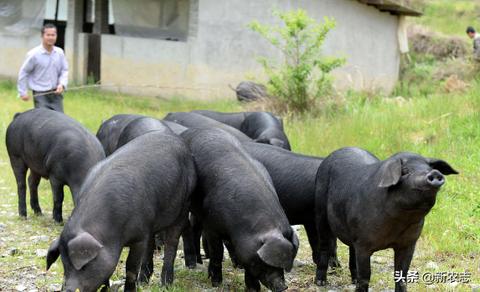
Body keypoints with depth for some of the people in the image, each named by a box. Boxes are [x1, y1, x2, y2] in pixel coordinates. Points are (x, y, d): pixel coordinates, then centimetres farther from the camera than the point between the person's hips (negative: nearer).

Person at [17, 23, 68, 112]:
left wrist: (62, 84, -9)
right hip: (40, 95, -4)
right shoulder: (34, 54, -10)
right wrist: (23, 92, -1)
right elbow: (24, 72, -2)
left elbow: (64, 70, 10)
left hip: (56, 94, 4)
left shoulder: (59, 53, 2)